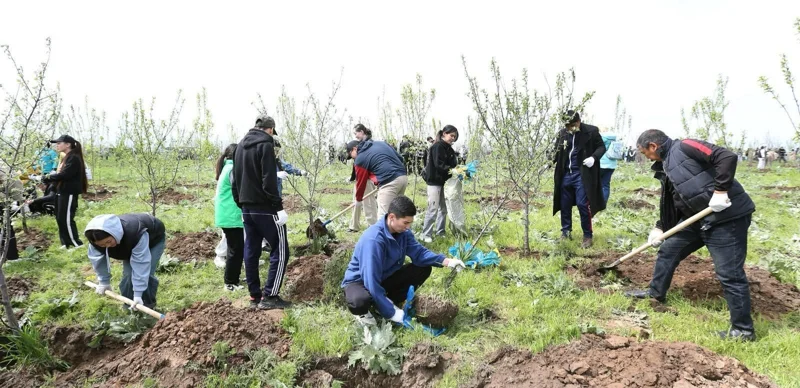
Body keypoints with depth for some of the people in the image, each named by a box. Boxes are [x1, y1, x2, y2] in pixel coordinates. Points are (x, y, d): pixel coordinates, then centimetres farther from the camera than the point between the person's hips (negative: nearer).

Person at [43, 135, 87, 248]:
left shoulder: (74, 158, -14)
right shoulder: (66, 158, 17)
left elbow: (64, 175, -22)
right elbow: (60, 174, 14)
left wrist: (48, 178, -12)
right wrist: (49, 178, -4)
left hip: (69, 193, -10)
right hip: (62, 192, 10)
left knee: (66, 220, -7)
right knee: (60, 219, 12)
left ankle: (77, 244, 0)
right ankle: (66, 243, 20)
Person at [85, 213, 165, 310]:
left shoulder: (136, 234, -48)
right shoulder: (99, 238, -31)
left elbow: (141, 264, -44)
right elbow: (97, 260, -12)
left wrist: (138, 294, -42)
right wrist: (104, 282, -2)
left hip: (154, 239, -5)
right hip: (128, 244, 5)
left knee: (146, 273, -17)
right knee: (128, 274, -9)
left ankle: (148, 305, 5)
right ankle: (128, 306, 11)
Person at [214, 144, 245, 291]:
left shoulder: (227, 168, 16)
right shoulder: (232, 169, -15)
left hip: (228, 216, 11)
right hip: (231, 217, -11)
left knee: (234, 249, 18)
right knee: (236, 250, -5)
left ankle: (232, 279, 27)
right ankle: (230, 283, 2)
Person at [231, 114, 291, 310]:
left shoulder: (241, 145, 15)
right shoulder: (265, 145, -11)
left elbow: (235, 180, 18)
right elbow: (269, 181, -19)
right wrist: (279, 206, -17)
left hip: (247, 208, 8)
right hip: (265, 208, -8)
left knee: (251, 251, 11)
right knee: (280, 250, -2)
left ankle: (254, 296, 15)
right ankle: (269, 296, -4)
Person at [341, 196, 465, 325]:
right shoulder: (373, 240, -34)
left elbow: (418, 252, -9)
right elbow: (371, 281, -35)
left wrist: (446, 261, -25)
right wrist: (391, 313, -33)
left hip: (384, 278, 8)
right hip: (360, 280, -7)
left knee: (424, 269, -4)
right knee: (360, 300, -42)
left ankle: (390, 301, 4)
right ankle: (362, 312, -4)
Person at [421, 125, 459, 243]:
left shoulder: (448, 148, 13)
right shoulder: (437, 147, -13)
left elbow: (452, 164, 11)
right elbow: (439, 165, -22)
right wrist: (452, 170, -30)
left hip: (443, 181, 9)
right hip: (434, 181, -9)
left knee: (443, 208, 12)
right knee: (433, 209, -7)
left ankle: (440, 232, 21)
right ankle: (426, 235, 0)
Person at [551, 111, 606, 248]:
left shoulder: (591, 131, -7)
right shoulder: (562, 133, 4)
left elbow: (601, 147, 2)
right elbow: (557, 151, 16)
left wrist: (594, 157, -17)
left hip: (582, 174, -4)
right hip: (566, 174, 4)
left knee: (583, 204, -6)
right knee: (564, 204, 10)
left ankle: (588, 235, 8)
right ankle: (566, 231, 26)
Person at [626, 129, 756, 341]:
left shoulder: (684, 147, -13)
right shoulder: (666, 167, 16)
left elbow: (727, 157, -23)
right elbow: (671, 203, 22)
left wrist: (720, 191, -26)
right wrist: (660, 228, 16)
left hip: (726, 216, -10)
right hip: (697, 218, 10)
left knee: (729, 273, -5)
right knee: (668, 250, 19)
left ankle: (743, 329, 7)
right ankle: (656, 293, 39)